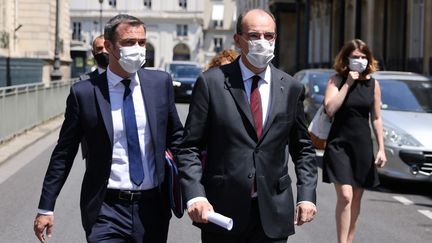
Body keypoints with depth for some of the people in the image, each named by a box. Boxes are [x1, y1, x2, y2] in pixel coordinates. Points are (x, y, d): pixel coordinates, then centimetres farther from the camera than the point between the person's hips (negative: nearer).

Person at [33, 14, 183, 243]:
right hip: (106, 209, -2)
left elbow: (176, 138, 13)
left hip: (153, 207, 3)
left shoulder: (160, 83, 3)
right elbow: (63, 154, 1)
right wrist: (46, 208, 1)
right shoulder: (84, 93, -5)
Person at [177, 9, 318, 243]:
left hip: (273, 214, 2)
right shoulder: (211, 83, -3)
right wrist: (195, 195, -15)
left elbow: (303, 149, 15)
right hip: (220, 213, -2)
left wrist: (307, 195, 3)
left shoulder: (291, 88, 6)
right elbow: (189, 148, -3)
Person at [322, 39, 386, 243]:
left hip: (363, 145, 4)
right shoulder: (336, 80, -3)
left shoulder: (372, 84, 5)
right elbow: (330, 109, -18)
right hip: (339, 144, -4)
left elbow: (376, 118, 8)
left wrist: (381, 148, 4)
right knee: (345, 196, -15)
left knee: (356, 198, 9)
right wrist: (348, 83, -17)